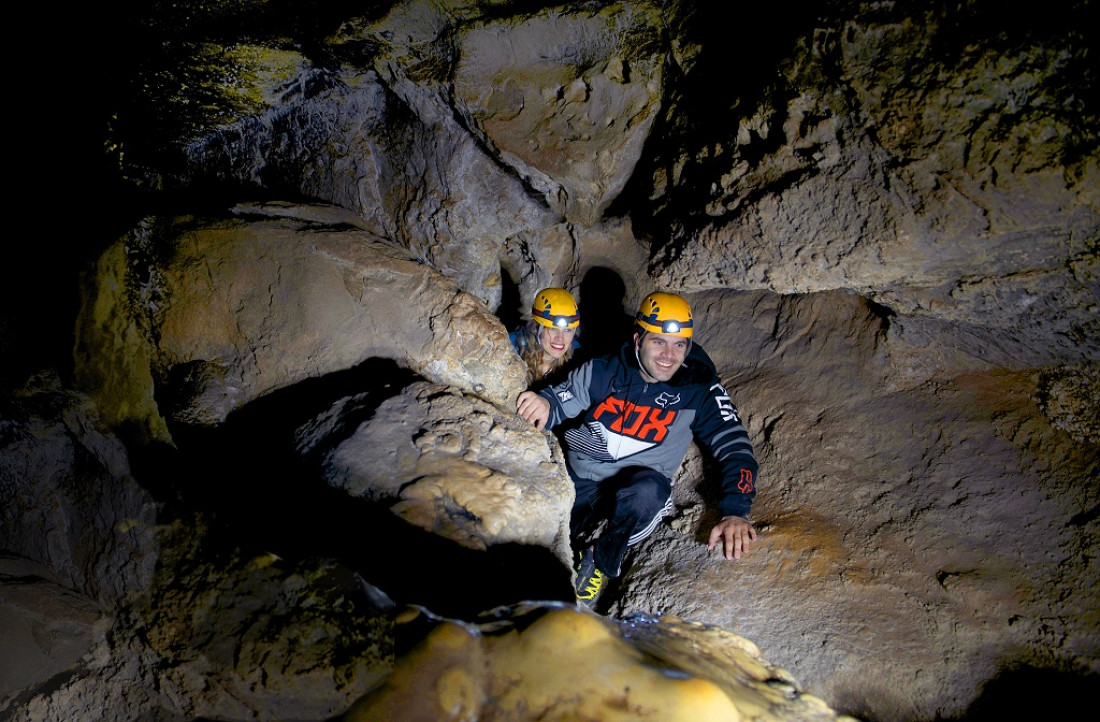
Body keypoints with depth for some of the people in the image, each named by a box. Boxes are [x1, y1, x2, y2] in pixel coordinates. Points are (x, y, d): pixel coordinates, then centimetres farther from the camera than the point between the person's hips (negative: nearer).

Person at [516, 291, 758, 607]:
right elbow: (558, 402, 3)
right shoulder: (602, 371, -1)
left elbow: (735, 447, -11)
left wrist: (735, 513, -27)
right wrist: (542, 403, -24)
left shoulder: (699, 391, -5)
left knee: (650, 487, -37)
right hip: (574, 479, 2)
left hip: (634, 495, -1)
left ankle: (600, 562, -11)